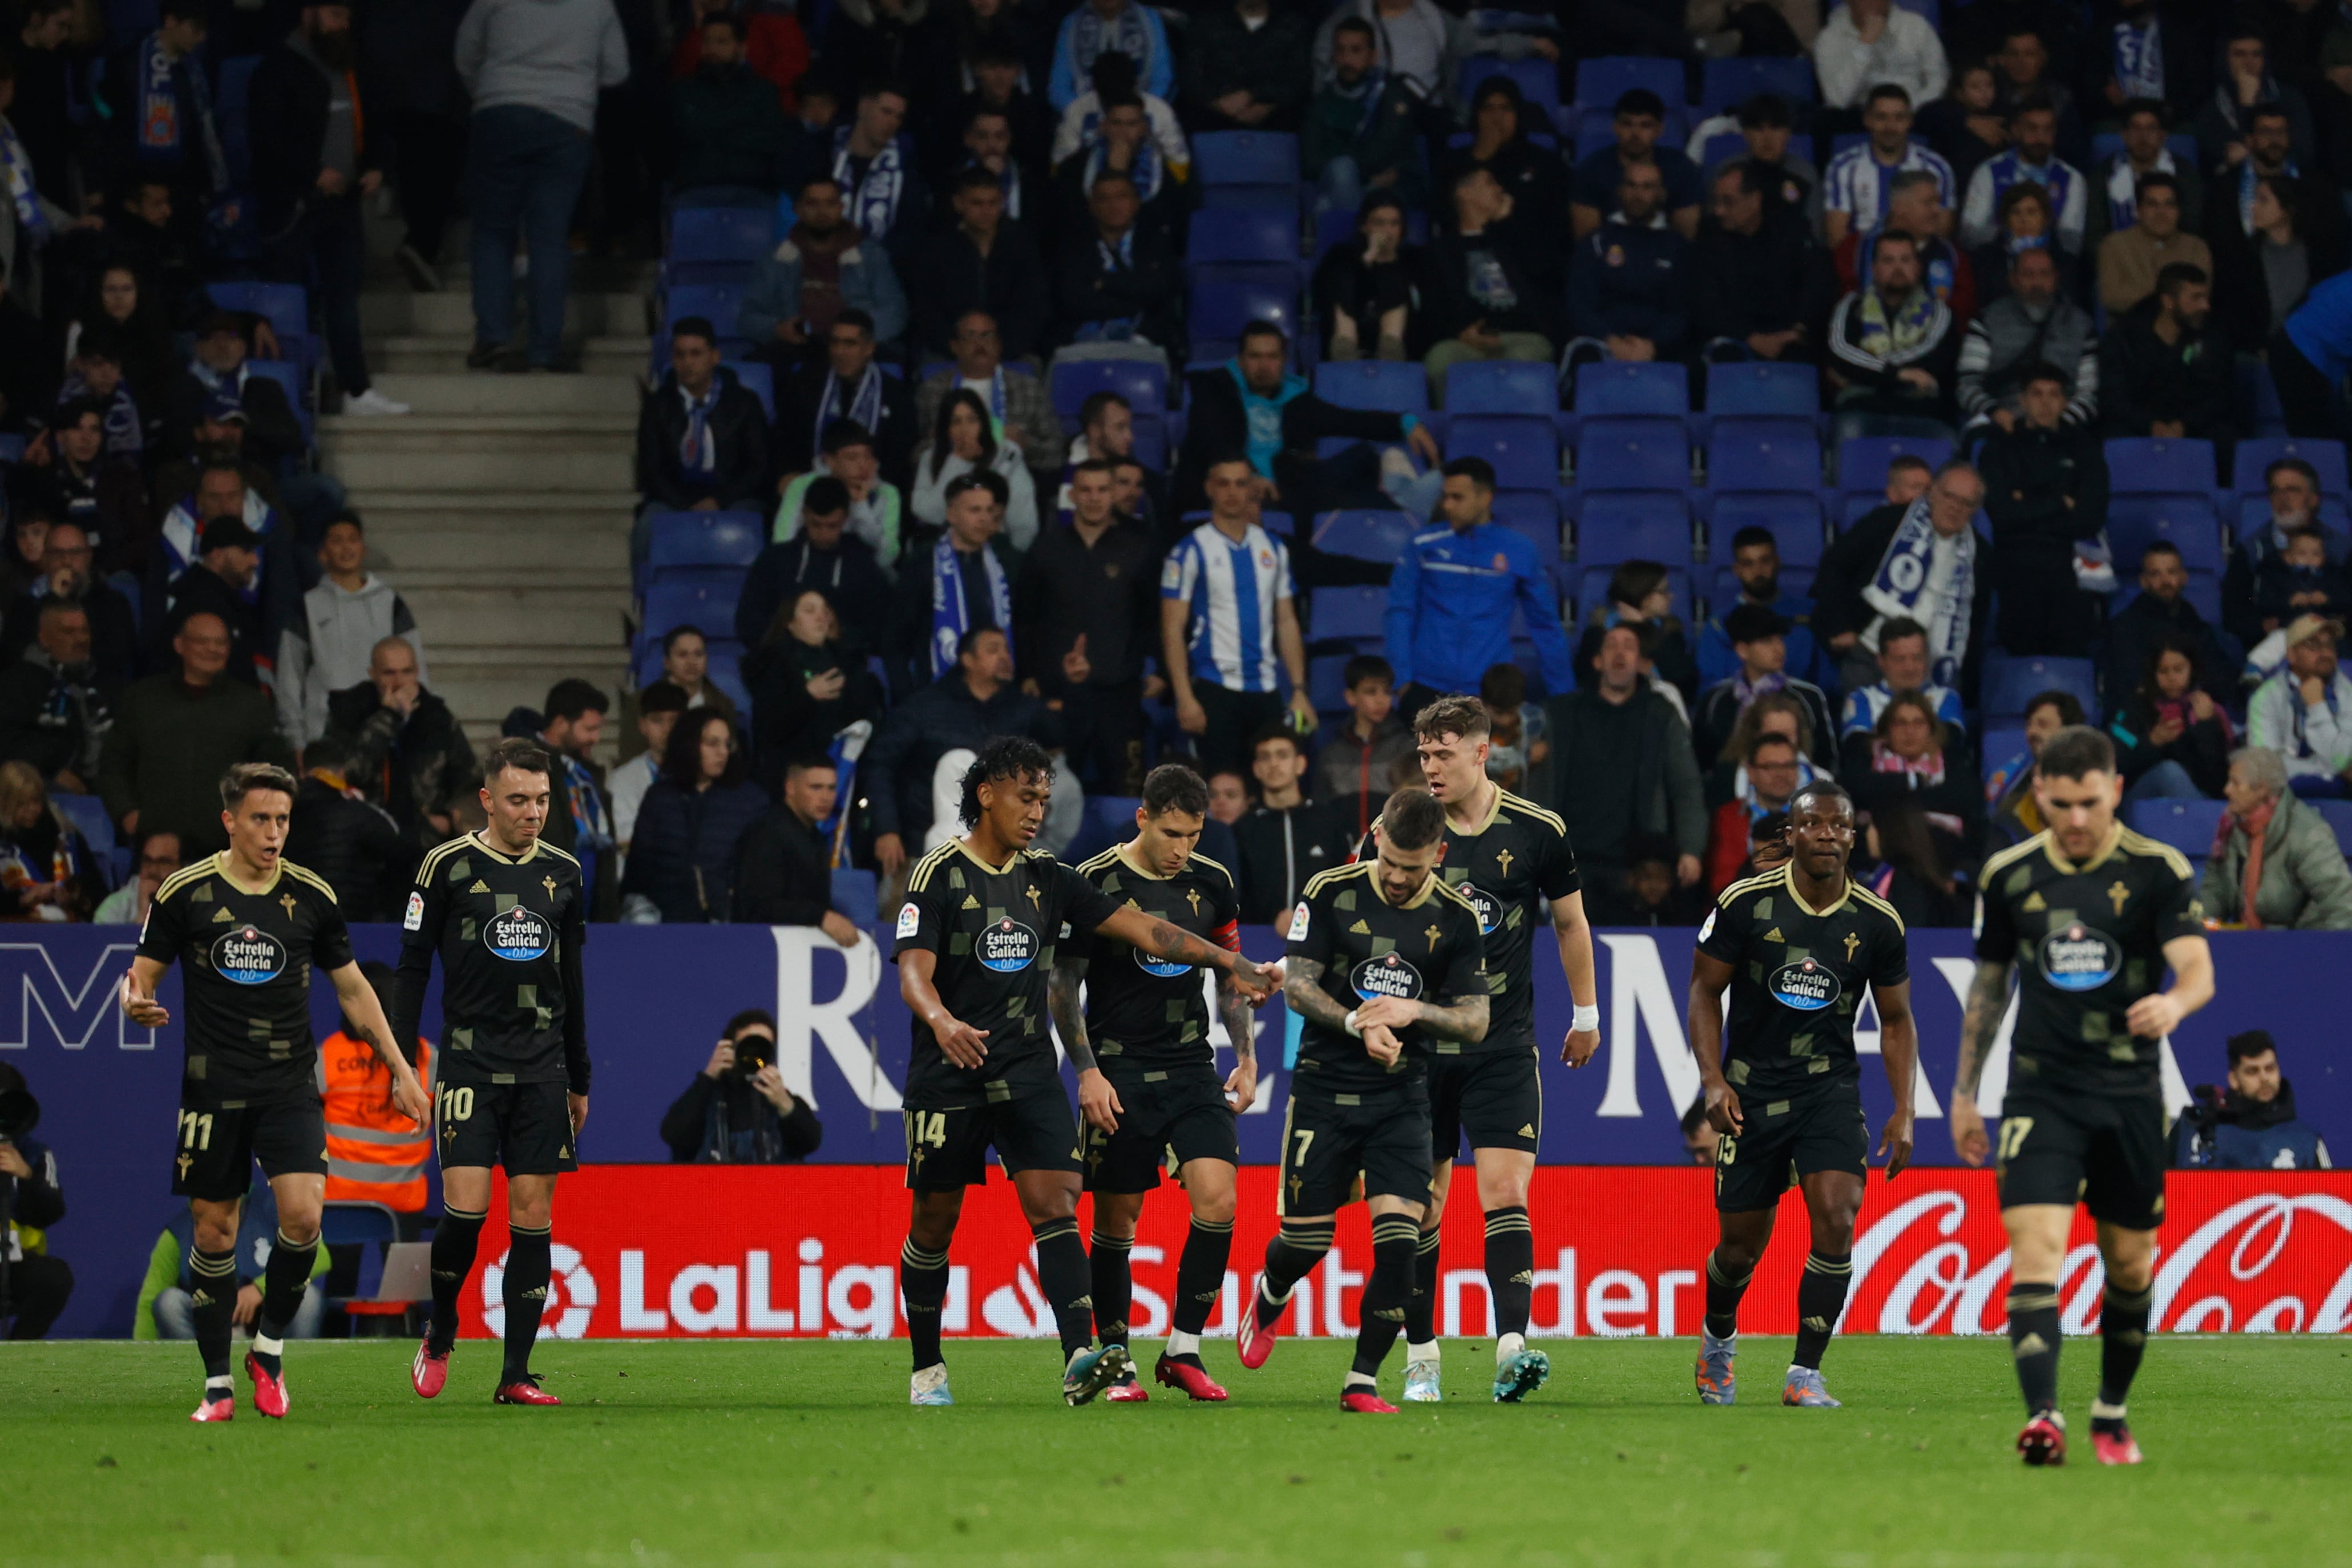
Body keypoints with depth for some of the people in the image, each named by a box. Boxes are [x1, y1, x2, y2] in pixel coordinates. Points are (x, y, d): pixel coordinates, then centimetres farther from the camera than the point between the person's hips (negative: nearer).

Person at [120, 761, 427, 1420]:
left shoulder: (312, 896, 2)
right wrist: (137, 1003, -21)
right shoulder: (183, 893, -3)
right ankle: (217, 1384, 12)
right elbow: (142, 975, 4)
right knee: (214, 1234, 1)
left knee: (302, 1217, -16)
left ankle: (269, 1347, 5)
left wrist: (401, 1070, 9)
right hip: (213, 1087, -1)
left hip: (290, 1086, 1)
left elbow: (353, 989, 12)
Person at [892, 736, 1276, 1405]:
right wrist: (942, 1021, -37)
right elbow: (914, 970, -16)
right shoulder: (938, 874, -6)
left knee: (1054, 1204, -13)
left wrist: (1232, 965, 1)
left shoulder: (1047, 878, 8)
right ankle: (927, 1369, 22)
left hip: (1028, 1071, 3)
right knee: (935, 1222, 5)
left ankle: (1080, 1361, -25)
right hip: (949, 1075, -3)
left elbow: (1141, 928, 7)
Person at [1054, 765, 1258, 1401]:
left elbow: (1231, 977, 16)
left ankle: (1183, 1351, -3)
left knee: (1218, 1200, -13)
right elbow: (1062, 984, -3)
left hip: (1192, 1069, 3)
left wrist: (1246, 1060, 9)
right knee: (1116, 1221, 0)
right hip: (1118, 1073, -3)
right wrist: (1088, 1072, -9)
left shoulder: (1212, 883, 4)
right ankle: (1115, 1361, 12)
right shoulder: (1095, 882, -8)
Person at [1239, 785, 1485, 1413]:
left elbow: (1476, 1021, 0)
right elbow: (1296, 986, -5)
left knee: (1399, 1239, -13)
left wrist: (1413, 1011, -19)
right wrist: (1360, 1025, -21)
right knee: (1306, 1238, 2)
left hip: (1402, 1101, 1)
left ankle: (1362, 1384, -3)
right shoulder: (1332, 893, -4)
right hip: (1324, 1093, -1)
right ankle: (1269, 1298, 39)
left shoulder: (1458, 919, -1)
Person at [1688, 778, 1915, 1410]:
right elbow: (1705, 989, 1)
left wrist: (1903, 1112, 0)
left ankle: (1804, 1375, -12)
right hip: (1752, 1089, -1)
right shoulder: (1745, 903, -8)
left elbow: (1896, 1019, 9)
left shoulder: (1879, 924, -4)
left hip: (1830, 1085, 1)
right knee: (1743, 1243, 7)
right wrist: (1713, 1082, -10)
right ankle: (1718, 1339, 40)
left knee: (1836, 1220, -20)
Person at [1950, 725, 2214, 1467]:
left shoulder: (2159, 870, -5)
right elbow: (1989, 983, 15)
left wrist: (2175, 1002, -39)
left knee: (2130, 1266, 10)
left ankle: (2112, 1413, 30)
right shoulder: (2009, 875, 3)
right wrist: (1964, 1091, 16)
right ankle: (2043, 1417, -27)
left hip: (2130, 1096, 0)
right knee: (2035, 1253, -17)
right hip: (2041, 1092, 0)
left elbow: (2198, 967, -15)